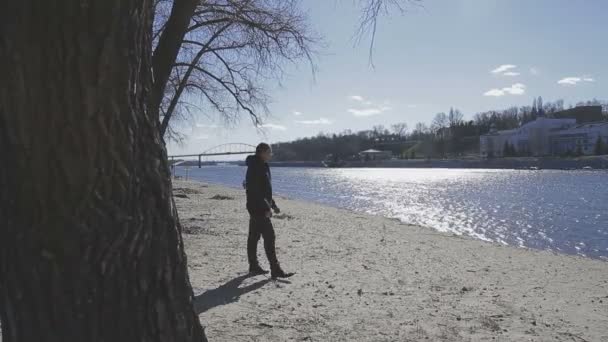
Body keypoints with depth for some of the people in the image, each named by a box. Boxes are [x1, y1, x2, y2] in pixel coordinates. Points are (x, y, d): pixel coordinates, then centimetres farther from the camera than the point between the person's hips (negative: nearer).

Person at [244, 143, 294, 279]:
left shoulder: (262, 166, 15)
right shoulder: (255, 167, -16)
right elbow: (255, 191, -22)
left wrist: (273, 204, 21)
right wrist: (266, 208, -22)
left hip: (256, 208, 11)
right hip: (258, 207, -11)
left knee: (254, 236, 14)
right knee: (269, 237, -11)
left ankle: (254, 266, 23)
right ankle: (275, 270, -9)